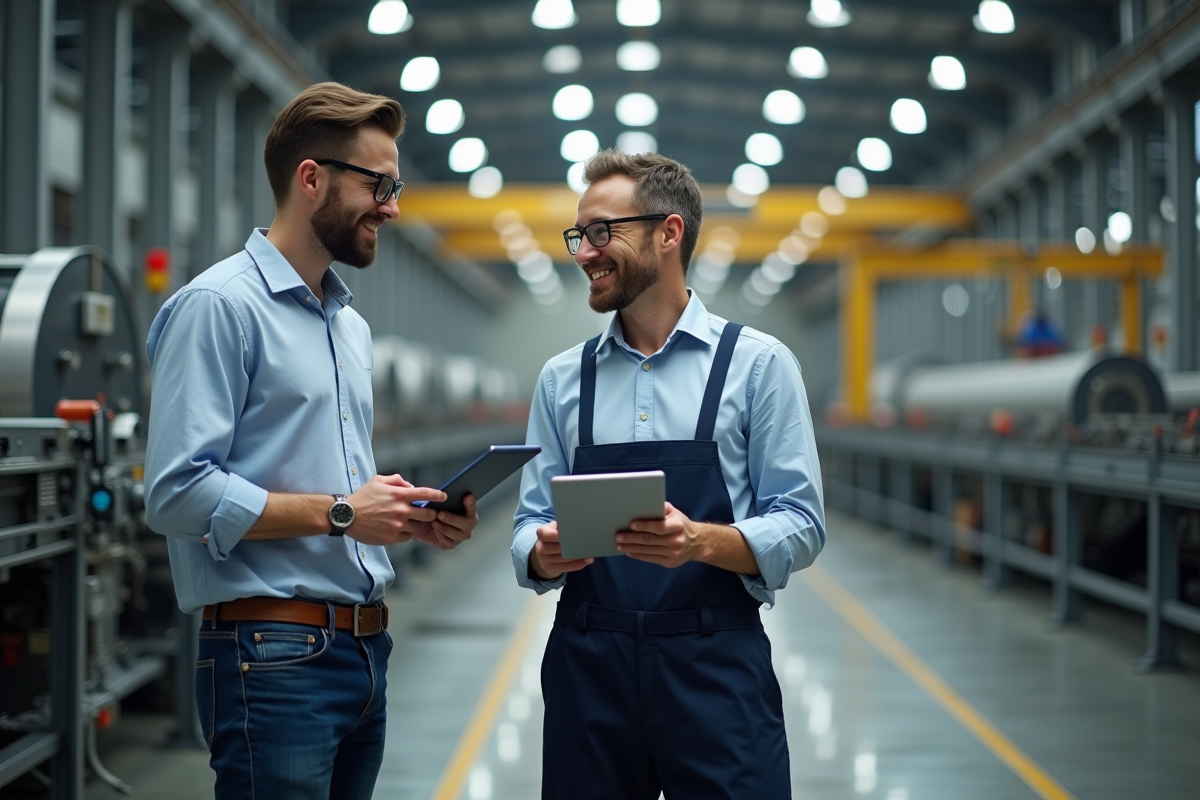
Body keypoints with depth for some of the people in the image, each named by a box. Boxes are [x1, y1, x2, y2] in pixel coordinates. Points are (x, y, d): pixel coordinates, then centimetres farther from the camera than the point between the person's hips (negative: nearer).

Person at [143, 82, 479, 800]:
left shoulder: (353, 325, 20)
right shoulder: (220, 306, -10)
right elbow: (179, 493, -19)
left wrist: (413, 517, 4)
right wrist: (338, 513, -18)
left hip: (364, 648, 9)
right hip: (273, 653, -8)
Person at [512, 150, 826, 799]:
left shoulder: (758, 364, 0)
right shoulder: (562, 379, 10)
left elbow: (800, 528, -5)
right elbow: (530, 530, 10)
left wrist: (701, 541, -22)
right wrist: (545, 552, -13)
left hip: (716, 669, -3)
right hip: (587, 667, 3)